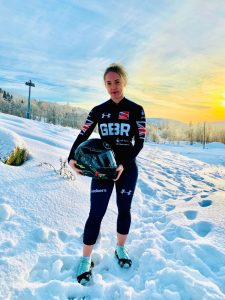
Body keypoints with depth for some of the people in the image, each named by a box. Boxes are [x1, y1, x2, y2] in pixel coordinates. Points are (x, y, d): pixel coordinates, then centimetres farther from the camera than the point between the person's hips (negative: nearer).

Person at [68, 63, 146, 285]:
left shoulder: (136, 110, -2)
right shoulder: (98, 111, 2)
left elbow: (139, 142, -6)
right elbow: (82, 136, -2)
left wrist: (123, 165, -19)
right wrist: (72, 158, -19)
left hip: (127, 168, 1)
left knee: (124, 209, 12)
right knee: (96, 213, -3)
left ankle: (120, 248, 34)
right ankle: (86, 260, 13)